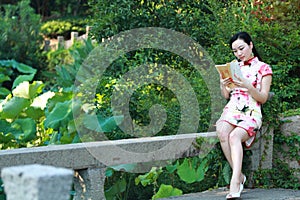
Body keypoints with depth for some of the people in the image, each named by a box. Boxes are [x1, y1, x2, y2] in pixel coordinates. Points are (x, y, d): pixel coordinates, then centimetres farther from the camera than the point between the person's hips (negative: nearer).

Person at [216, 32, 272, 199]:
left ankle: (235, 183, -48)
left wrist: (248, 86, -17)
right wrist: (223, 86, -2)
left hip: (251, 113, -4)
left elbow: (263, 98, 1)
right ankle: (239, 176, -27)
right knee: (222, 132, -32)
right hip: (231, 110, 4)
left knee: (234, 136, -35)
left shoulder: (264, 68, 8)